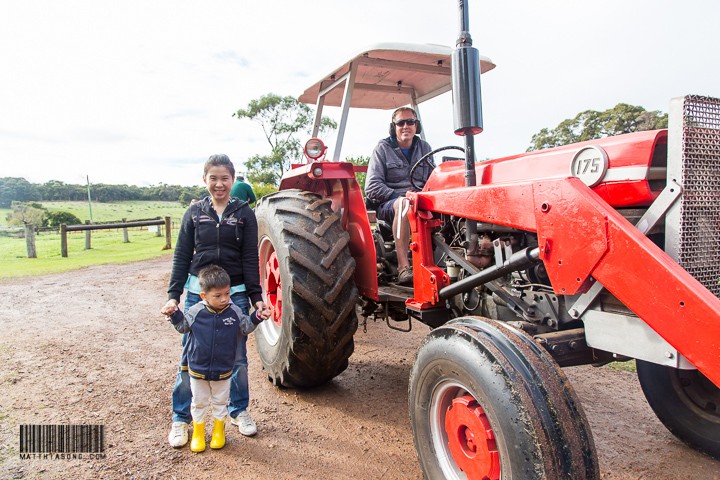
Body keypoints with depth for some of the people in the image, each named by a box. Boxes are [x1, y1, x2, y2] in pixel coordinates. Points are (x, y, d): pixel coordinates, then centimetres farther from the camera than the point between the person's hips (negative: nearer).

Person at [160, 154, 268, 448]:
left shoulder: (244, 213, 0)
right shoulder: (195, 212, 3)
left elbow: (251, 259, -1)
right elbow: (181, 257, 4)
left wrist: (256, 297, -6)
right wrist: (173, 296, -3)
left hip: (235, 294, 0)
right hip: (198, 292, 1)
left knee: (237, 358, 10)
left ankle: (238, 411, 30)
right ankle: (180, 419, 24)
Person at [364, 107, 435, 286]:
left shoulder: (424, 148, 17)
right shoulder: (383, 149, 4)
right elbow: (372, 187, -5)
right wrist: (398, 196, -17)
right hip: (388, 204, -4)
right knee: (403, 203, -39)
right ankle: (403, 268, -43)